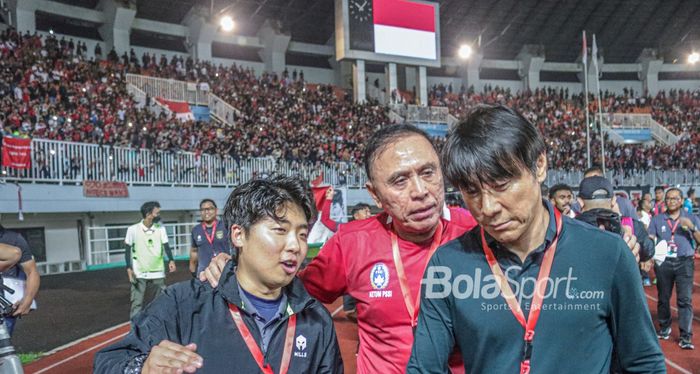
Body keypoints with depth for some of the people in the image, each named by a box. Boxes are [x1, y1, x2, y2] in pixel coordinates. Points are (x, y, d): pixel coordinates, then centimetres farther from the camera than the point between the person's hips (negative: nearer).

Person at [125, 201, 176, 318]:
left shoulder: (161, 229, 2)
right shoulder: (133, 229, -6)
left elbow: (166, 246, -4)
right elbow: (128, 250, -1)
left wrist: (171, 260, -23)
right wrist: (129, 268, -10)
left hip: (158, 273, 3)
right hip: (139, 274, -3)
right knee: (137, 303, 1)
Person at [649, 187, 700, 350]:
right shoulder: (657, 220, 7)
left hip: (684, 262, -1)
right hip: (663, 263, 1)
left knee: (685, 300, -7)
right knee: (663, 299, 11)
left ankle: (686, 337, -4)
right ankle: (664, 328, 29)